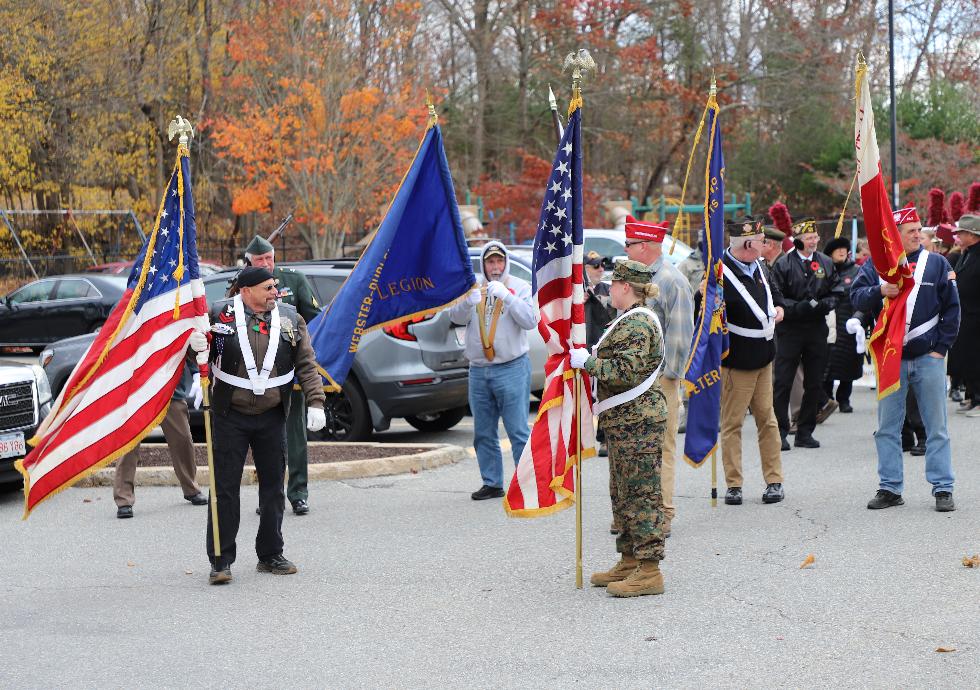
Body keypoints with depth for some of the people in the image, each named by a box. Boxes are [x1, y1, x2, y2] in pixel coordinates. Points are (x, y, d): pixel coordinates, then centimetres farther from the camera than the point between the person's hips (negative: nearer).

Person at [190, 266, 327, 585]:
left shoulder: (290, 318, 4)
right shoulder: (219, 314, -5)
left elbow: (306, 364, 5)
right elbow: (193, 336, 7)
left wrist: (315, 402, -5)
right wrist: (195, 343, -18)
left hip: (272, 417, 3)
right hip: (230, 417, -3)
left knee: (273, 485, 10)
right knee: (225, 488, -3)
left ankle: (270, 555, 22)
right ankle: (220, 561, 2)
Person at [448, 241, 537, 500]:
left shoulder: (520, 287, 1)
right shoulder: (473, 288, 11)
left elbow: (530, 321, -12)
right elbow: (456, 317, -3)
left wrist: (507, 296, -24)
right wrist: (468, 302, -24)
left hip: (512, 369, -5)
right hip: (478, 370, 5)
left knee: (518, 431, -8)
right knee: (483, 433, 11)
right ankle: (492, 484, 20)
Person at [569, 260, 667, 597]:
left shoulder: (636, 323, -16)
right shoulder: (632, 320, 18)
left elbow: (626, 371, -24)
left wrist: (588, 362, -16)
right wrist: (590, 358, 16)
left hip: (638, 420, -11)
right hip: (626, 420, 11)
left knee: (641, 493, -9)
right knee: (623, 493, 16)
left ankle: (649, 571, -7)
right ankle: (630, 561, 25)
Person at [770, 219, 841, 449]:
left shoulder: (826, 263, 9)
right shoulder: (783, 264, -3)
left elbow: (835, 292, 12)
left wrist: (826, 305, -9)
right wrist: (798, 308, -19)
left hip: (817, 329, 4)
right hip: (790, 329, -4)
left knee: (814, 384, 7)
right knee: (783, 383, -4)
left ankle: (805, 432, 16)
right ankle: (780, 432, 2)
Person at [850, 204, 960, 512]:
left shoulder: (937, 263, 3)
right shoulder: (875, 264, 4)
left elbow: (952, 308, 5)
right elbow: (856, 297, -4)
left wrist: (941, 347, -2)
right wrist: (880, 291, -23)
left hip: (929, 358, -1)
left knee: (936, 427, 2)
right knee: (887, 428, 5)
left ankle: (942, 489, 7)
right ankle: (889, 489, 13)